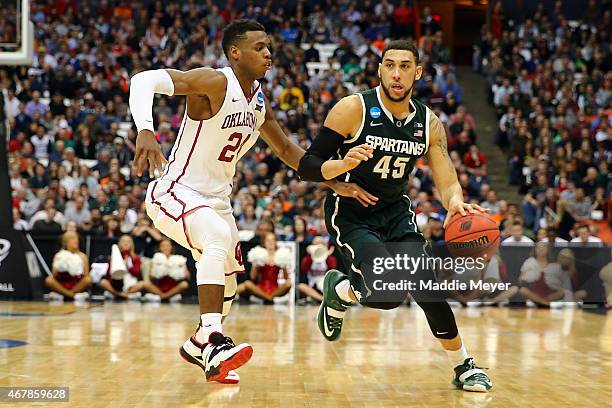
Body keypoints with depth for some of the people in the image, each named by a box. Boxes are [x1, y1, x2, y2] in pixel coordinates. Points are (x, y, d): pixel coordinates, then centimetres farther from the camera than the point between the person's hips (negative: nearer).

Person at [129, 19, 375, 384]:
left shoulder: (258, 101, 5)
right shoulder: (215, 82, -20)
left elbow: (286, 149, 19)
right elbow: (145, 80, -33)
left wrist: (335, 183, 12)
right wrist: (145, 131, -51)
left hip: (216, 200, 9)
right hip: (174, 193, -9)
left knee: (227, 285, 17)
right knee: (219, 235, -37)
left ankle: (199, 347, 43)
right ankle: (213, 340, -39)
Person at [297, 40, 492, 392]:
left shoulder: (429, 123, -3)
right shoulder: (353, 109, -16)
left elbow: (448, 182, -4)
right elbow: (307, 167, -16)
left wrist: (455, 202, -28)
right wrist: (343, 164, -37)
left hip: (396, 211, 4)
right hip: (351, 213, -4)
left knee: (426, 287, -12)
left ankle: (464, 366, 7)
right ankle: (340, 290, 9)